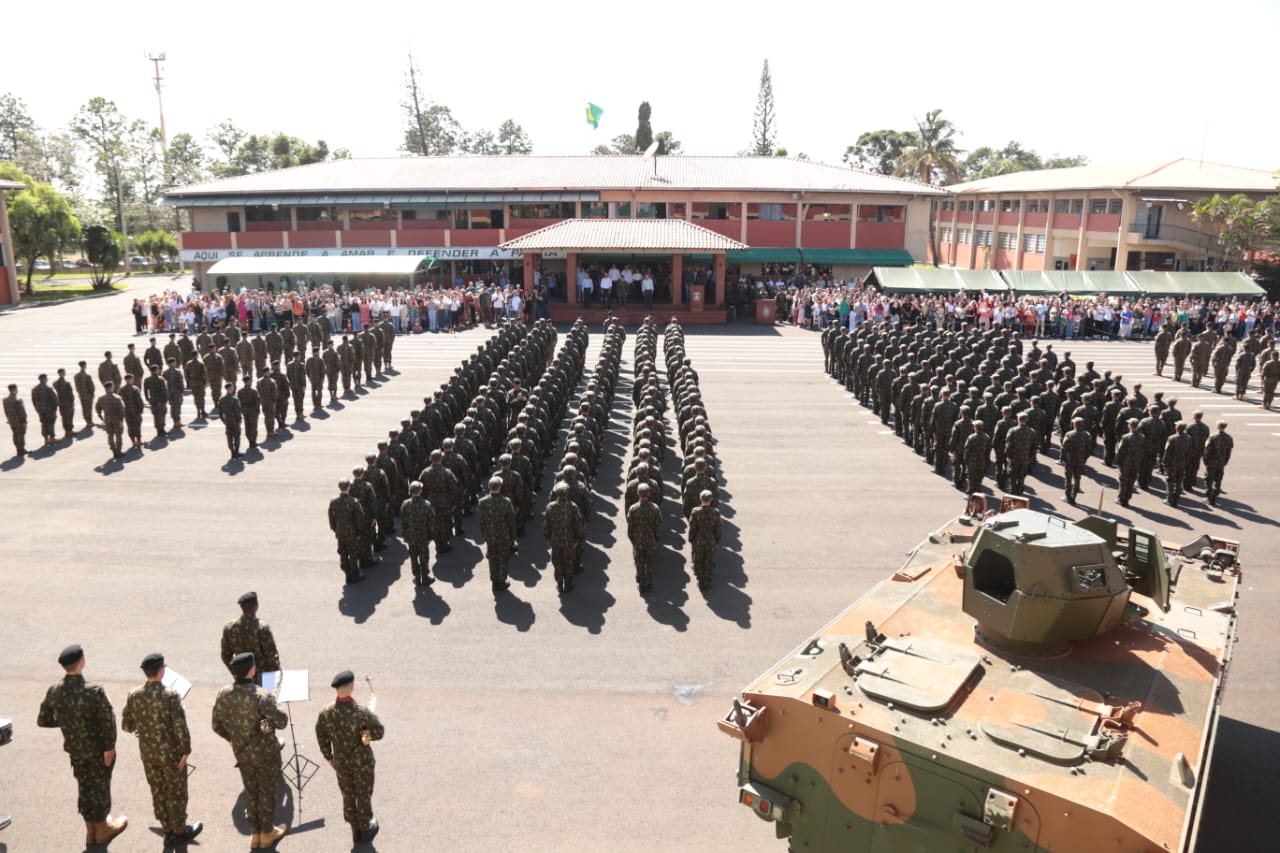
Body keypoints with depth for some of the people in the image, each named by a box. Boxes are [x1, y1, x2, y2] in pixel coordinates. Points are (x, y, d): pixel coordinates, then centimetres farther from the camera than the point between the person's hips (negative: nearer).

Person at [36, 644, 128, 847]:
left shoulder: (54, 691, -13)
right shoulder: (94, 691, -30)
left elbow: (43, 721, -1)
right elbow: (107, 721, -27)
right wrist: (109, 747, -14)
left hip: (75, 748, 5)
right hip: (98, 748, -5)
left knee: (84, 787, 21)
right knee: (99, 788, 15)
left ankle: (91, 830, 37)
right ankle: (102, 828, 34)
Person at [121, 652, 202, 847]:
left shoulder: (134, 695, -11)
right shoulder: (171, 696, -25)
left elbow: (126, 725, 0)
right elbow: (181, 728, -23)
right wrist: (185, 752, -10)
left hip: (148, 754, 5)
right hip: (171, 753, -5)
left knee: (158, 793, 21)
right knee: (176, 794, 14)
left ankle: (168, 831, 35)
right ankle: (180, 832, 30)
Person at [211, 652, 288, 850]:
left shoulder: (223, 695, -13)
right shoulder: (262, 697, -30)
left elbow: (217, 726, -1)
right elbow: (282, 722, -21)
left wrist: (233, 739, 16)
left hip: (241, 752, 5)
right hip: (265, 753, -5)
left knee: (250, 792, 22)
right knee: (267, 792, 16)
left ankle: (255, 834, 36)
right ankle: (267, 834, 32)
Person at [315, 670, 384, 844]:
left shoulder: (325, 713, -20)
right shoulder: (363, 712, -32)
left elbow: (322, 738, -4)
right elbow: (379, 733, -18)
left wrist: (328, 756, 13)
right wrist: (370, 720, 1)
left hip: (341, 763, 3)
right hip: (362, 762, -3)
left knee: (348, 796, 23)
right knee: (364, 796, 20)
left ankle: (355, 830, 40)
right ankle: (366, 828, 39)